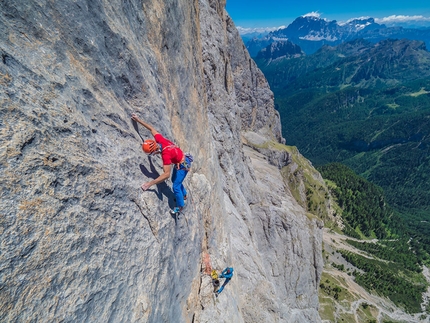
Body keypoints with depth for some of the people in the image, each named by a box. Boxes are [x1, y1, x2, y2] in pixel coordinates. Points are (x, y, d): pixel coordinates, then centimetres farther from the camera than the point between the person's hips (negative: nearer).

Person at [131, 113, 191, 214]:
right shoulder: (160, 139, -20)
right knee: (174, 180, 25)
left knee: (176, 186, -1)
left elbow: (166, 174, -42)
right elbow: (151, 128, -3)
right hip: (179, 162, 9)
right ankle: (183, 195, 46)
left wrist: (150, 183, -42)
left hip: (183, 165, -9)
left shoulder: (166, 154, -39)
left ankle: (180, 206, 19)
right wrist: (138, 120, 3)